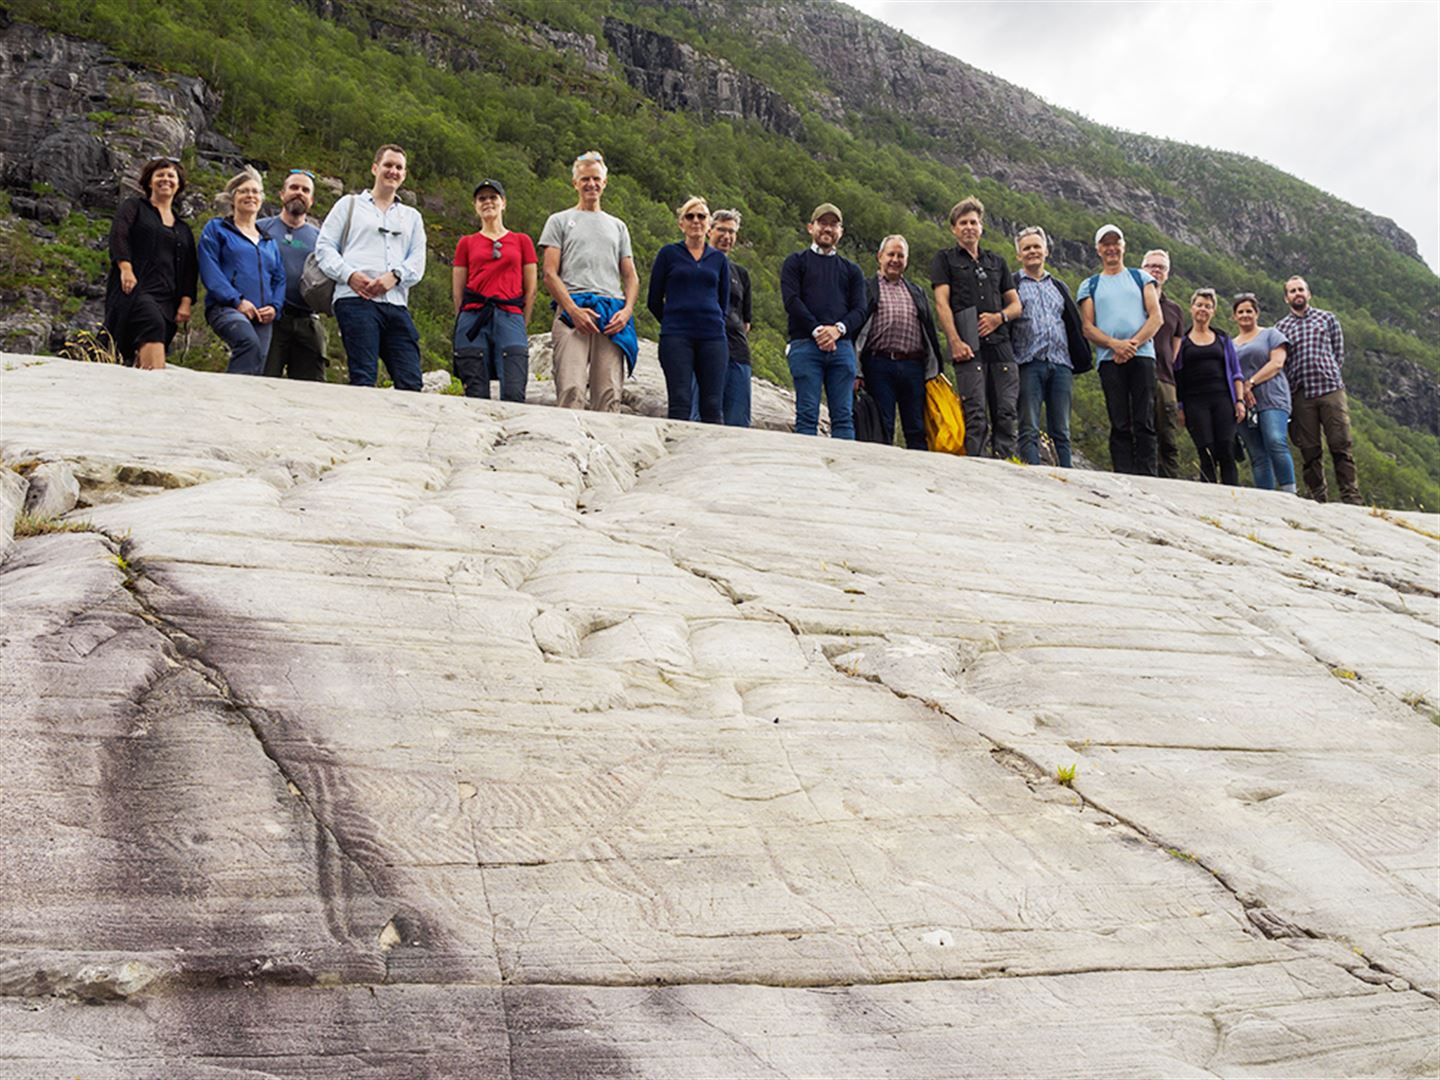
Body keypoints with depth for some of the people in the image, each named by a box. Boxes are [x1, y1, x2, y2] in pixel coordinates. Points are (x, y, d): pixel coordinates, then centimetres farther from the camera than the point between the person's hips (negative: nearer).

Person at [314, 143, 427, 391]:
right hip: (355, 299, -3)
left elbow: (418, 260, 13)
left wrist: (395, 276, -8)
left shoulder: (412, 216, 28)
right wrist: (349, 275, -9)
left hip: (396, 304, 4)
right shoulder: (350, 205, 19)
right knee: (363, 378, -15)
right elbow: (324, 247, 10)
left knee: (410, 383, -8)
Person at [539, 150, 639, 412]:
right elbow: (550, 274, 5)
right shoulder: (560, 221, 16)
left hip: (612, 318, 3)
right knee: (571, 391, -18)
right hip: (573, 310, -3)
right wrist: (573, 310, -11)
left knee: (609, 395, -7)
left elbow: (631, 277, 21)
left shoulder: (617, 226, 26)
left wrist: (627, 311, 0)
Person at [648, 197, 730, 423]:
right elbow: (654, 301, 11)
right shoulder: (669, 254, 8)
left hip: (712, 337, 2)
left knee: (713, 406, -4)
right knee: (680, 403, -9)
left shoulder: (719, 259, 15)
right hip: (676, 337, -2)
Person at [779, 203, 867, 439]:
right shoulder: (796, 262, 14)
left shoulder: (851, 270, 23)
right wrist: (817, 330, -14)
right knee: (807, 414, -8)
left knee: (844, 415, -3)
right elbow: (791, 300, -1)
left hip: (842, 346, 3)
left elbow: (860, 309, 11)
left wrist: (839, 329, -10)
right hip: (805, 343, -3)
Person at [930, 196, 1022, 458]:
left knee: (1006, 414, -4)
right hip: (969, 347, -4)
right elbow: (942, 303, 0)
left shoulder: (996, 262, 24)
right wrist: (955, 341, -13)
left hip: (1000, 344, 4)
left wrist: (999, 316, -2)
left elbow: (1016, 305, 22)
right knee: (975, 415, -12)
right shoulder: (945, 259, 13)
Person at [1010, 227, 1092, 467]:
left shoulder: (1058, 287, 23)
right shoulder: (1013, 285, 8)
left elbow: (1074, 325, 23)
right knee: (1029, 431, -9)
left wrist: (1084, 358, 15)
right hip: (1029, 364, -4)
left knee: (1061, 431, 3)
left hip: (1061, 365, 4)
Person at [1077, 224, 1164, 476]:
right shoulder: (1089, 285, 16)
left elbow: (1156, 317, 6)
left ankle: (1146, 478, -9)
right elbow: (1088, 327, 5)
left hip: (1142, 355, 0)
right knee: (1120, 424, -2)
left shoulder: (1141, 278, 16)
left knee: (1144, 423, -6)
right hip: (1109, 359, 0)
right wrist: (1115, 344, -13)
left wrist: (1133, 343, -11)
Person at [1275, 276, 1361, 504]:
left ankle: (1351, 498, -5)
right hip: (1300, 395, 0)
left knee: (1342, 446, -6)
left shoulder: (1327, 318, 15)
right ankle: (1318, 499, 4)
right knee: (1310, 451, 0)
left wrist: (1329, 377, 4)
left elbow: (1339, 354, 14)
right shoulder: (1280, 327, 13)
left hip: (1331, 389, 0)